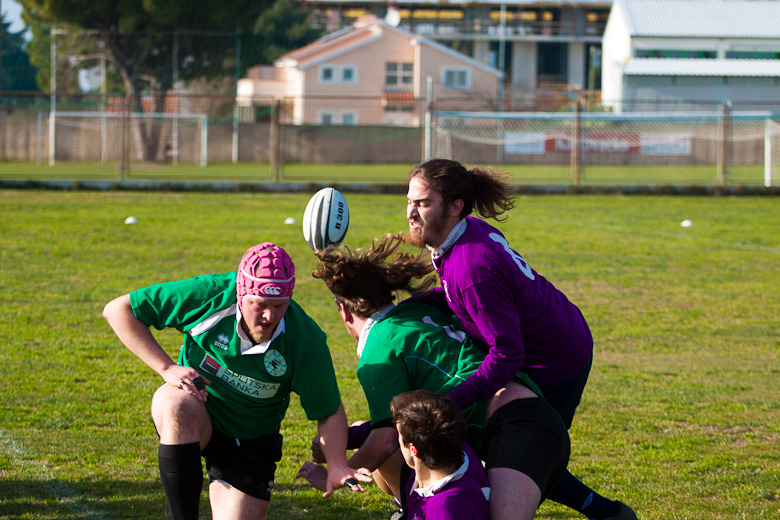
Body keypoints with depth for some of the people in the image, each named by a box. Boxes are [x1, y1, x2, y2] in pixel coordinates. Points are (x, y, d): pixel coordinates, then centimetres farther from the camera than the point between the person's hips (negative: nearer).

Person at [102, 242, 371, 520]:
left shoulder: (306, 339, -20)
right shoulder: (208, 294, -23)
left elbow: (329, 412, -11)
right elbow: (118, 309, -15)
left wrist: (337, 465, -30)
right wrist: (166, 368, -23)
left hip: (251, 442, 1)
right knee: (175, 403, -37)